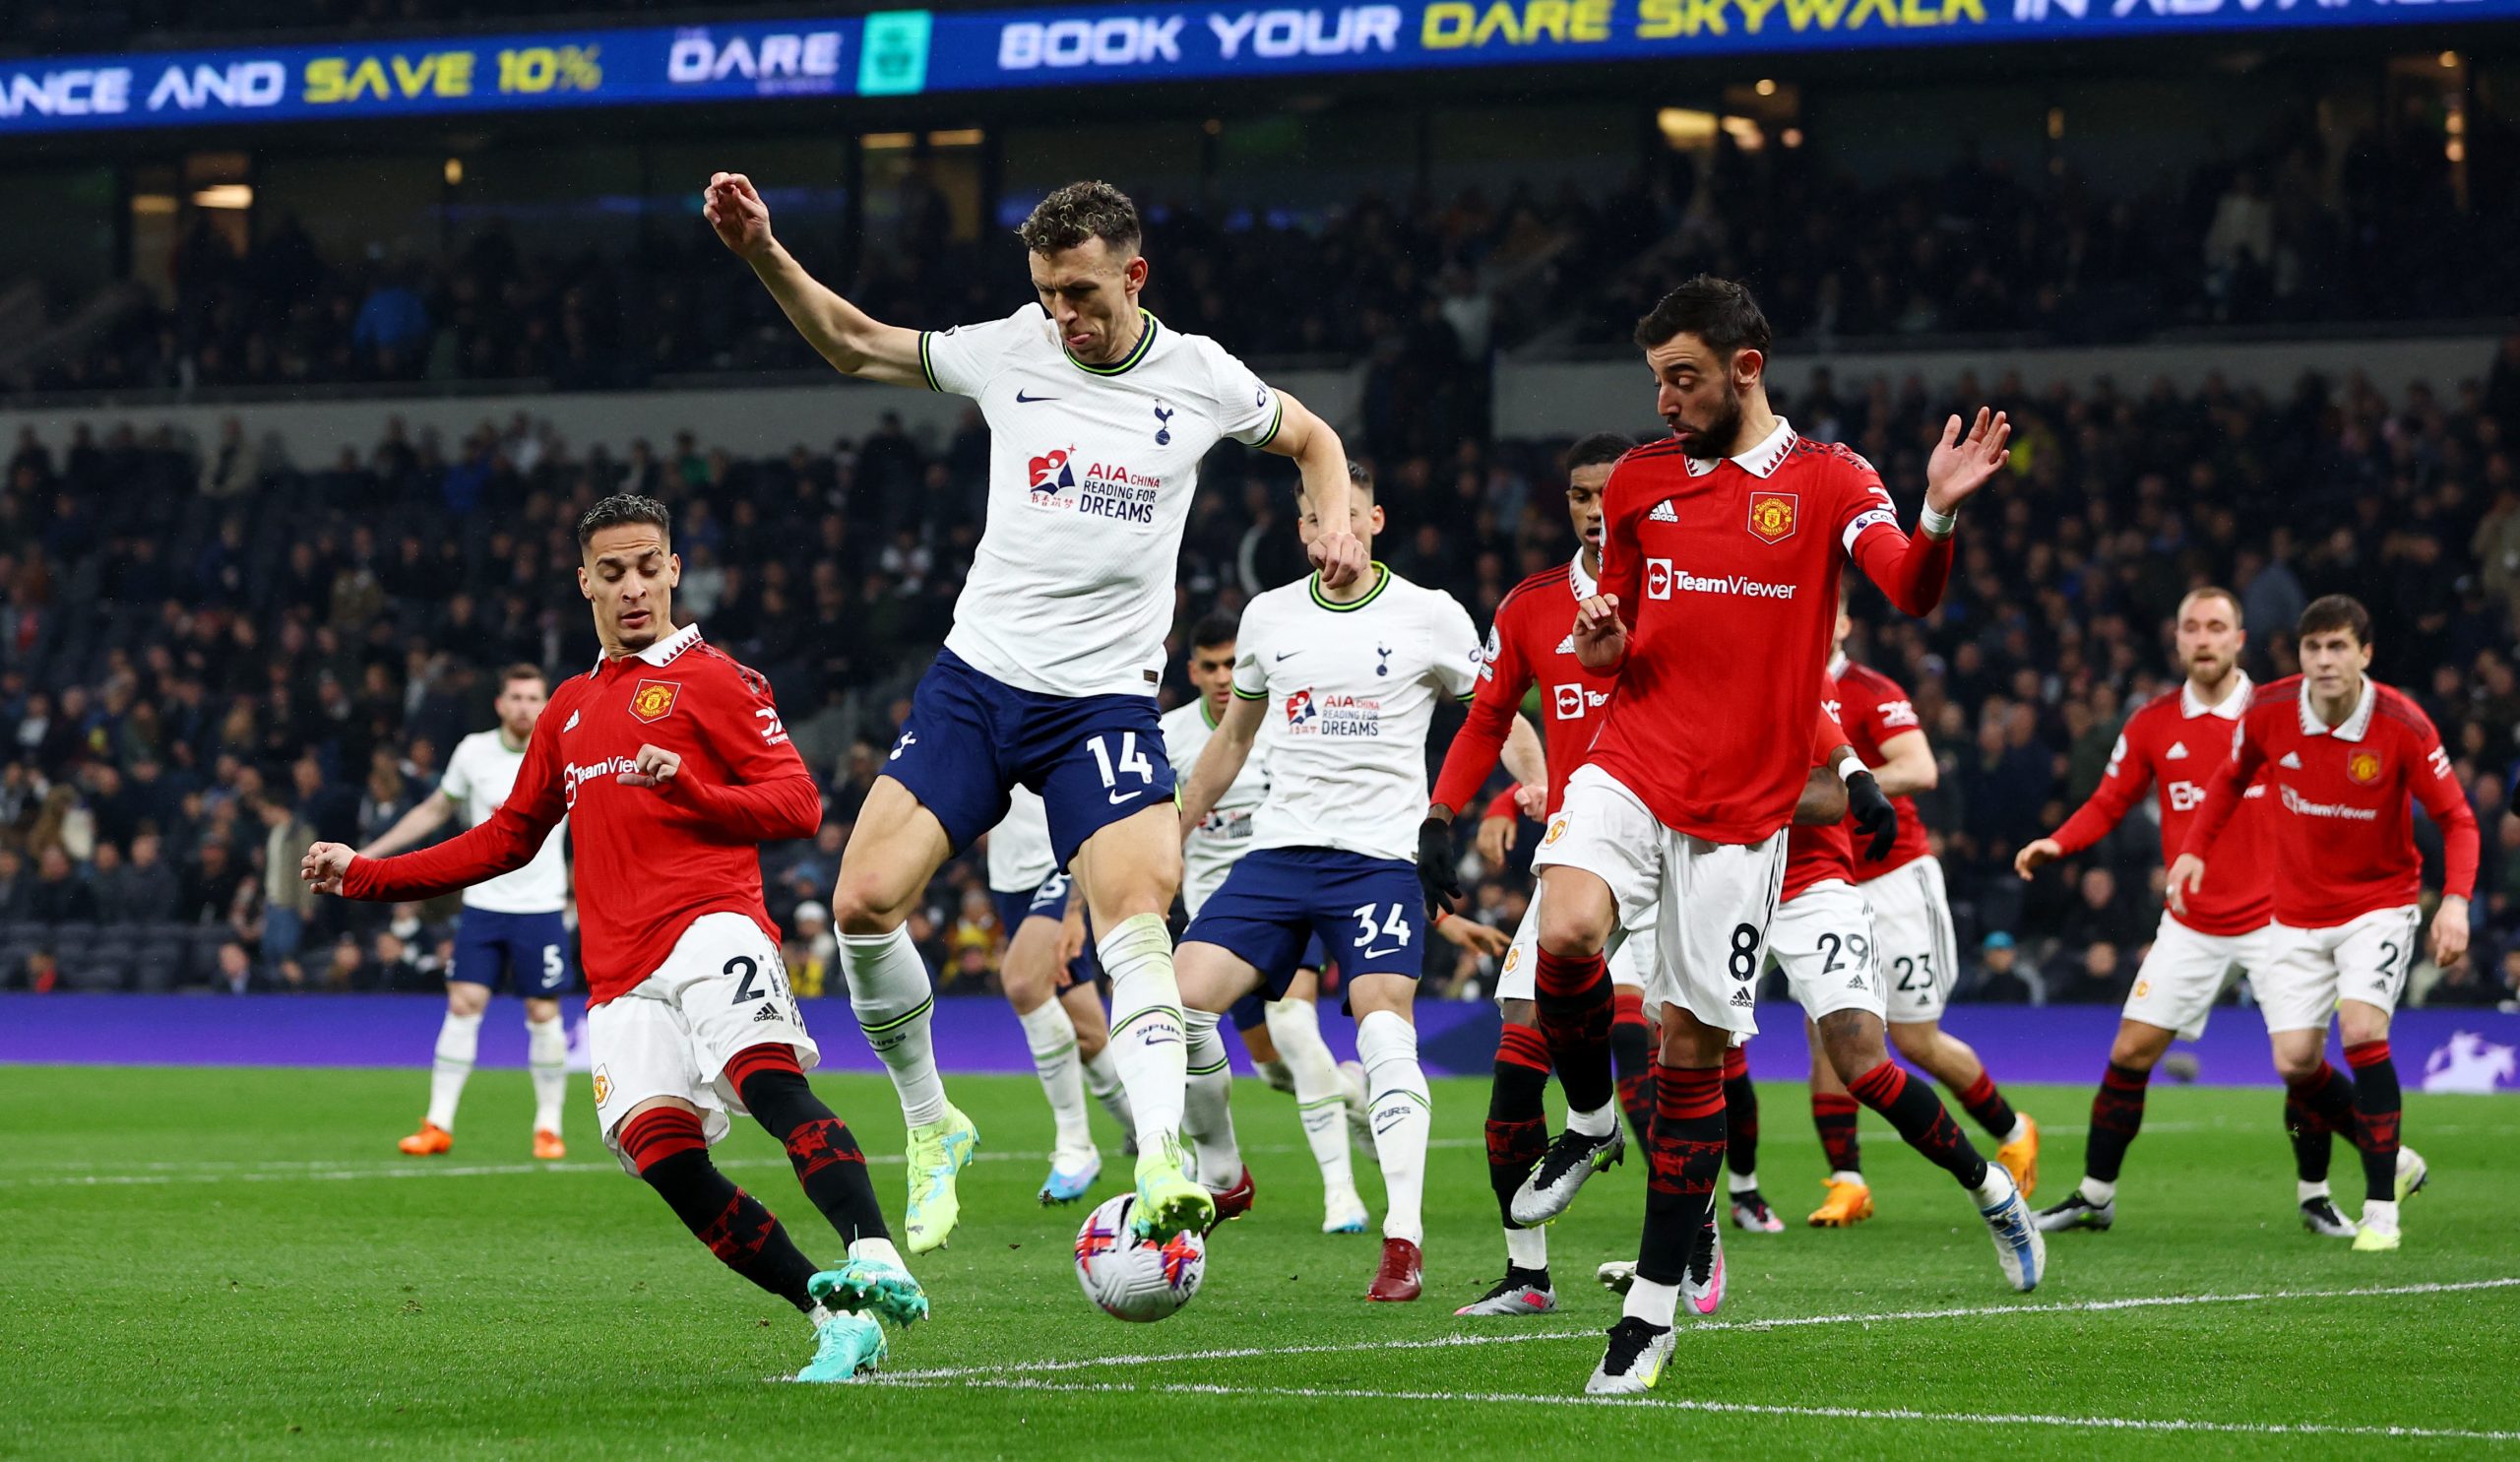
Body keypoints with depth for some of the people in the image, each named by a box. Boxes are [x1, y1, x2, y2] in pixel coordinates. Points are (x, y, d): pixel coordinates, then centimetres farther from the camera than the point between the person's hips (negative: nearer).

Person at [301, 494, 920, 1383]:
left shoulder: (710, 677, 10)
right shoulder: (572, 706, 30)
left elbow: (798, 802, 0)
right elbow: (507, 839, 38)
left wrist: (690, 790, -18)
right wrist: (363, 876, 34)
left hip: (711, 926, -5)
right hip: (621, 976, 5)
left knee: (769, 1079, -33)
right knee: (663, 1152, -19)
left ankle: (874, 1263, -50)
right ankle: (837, 1323, -20)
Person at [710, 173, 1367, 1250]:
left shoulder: (1200, 378, -1)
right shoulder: (1010, 351, 1)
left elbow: (1312, 440, 18)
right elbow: (853, 343, 14)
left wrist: (1336, 523, -2)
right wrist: (764, 255, 0)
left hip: (1105, 699, -2)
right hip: (974, 678, 2)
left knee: (1137, 925, -22)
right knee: (863, 903, -10)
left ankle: (1162, 1171, -31)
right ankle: (931, 1127, 10)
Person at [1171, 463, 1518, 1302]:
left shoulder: (1429, 616, 1)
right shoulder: (1270, 617, 11)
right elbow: (1234, 737, 24)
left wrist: (1541, 784, -11)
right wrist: (1174, 832, 24)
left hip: (1380, 854, -4)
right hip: (1278, 848, 4)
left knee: (1384, 1022, -21)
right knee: (1182, 996, -11)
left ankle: (1404, 1242, -19)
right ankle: (1221, 1177, 13)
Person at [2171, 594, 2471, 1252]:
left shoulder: (2402, 724, -19)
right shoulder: (2269, 711, -11)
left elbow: (2456, 818, -13)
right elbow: (2231, 778, 10)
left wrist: (2456, 900, -28)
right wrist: (2195, 848, 0)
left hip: (2379, 905, -3)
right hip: (2297, 916, 3)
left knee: (2362, 1031, -24)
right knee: (2295, 1063, -6)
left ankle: (2380, 1207, -12)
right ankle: (2393, 1160, 21)